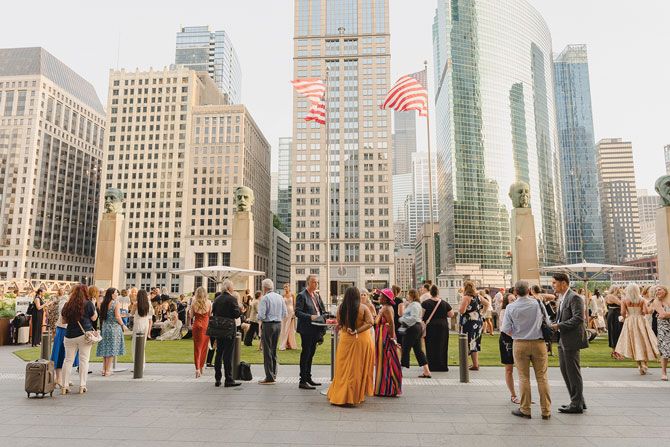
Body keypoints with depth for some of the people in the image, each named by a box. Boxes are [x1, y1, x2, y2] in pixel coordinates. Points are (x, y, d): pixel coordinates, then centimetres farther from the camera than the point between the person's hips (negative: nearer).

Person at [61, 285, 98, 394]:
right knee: (84, 360, 2)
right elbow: (94, 318, 0)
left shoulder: (68, 305, 6)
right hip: (85, 334, -3)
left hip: (70, 335, 3)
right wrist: (94, 308, 14)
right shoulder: (88, 303, -5)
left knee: (68, 360, 9)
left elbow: (64, 321, 13)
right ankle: (82, 386, 5)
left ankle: (64, 386, 11)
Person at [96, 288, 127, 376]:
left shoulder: (103, 303, 5)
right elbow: (117, 317, -16)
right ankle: (108, 370, 2)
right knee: (111, 349, 0)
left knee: (105, 349, 12)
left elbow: (101, 315, 10)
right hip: (114, 327, -6)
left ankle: (104, 369, 17)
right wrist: (123, 325, -4)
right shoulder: (116, 303, -12)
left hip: (104, 327, 6)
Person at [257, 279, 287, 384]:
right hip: (278, 324, 7)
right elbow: (285, 314, 8)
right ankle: (274, 374, 23)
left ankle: (269, 377, 2)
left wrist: (259, 319, 5)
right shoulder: (280, 297, 6)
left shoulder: (264, 298, -13)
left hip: (268, 325, -6)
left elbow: (261, 315, -16)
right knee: (274, 350, 17)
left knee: (267, 351, 0)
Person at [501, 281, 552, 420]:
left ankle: (525, 410, 14)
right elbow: (547, 321, 7)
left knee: (524, 377, 8)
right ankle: (546, 411, 14)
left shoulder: (511, 307, -9)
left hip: (520, 344, -1)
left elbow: (506, 330, -7)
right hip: (539, 342, 1)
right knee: (542, 377, 9)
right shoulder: (538, 303, -5)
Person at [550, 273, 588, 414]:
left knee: (573, 372, 0)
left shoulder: (574, 297, -15)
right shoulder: (562, 298, 15)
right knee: (565, 371, 16)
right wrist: (555, 325, 4)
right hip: (563, 340, 10)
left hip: (571, 340, -10)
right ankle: (577, 401, 28)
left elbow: (578, 318, -23)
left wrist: (559, 326, -21)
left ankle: (577, 405, 11)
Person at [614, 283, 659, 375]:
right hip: (641, 321, 1)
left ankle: (640, 365, 7)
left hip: (630, 322, -1)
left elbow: (622, 312, -12)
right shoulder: (642, 300, -2)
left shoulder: (624, 300, -5)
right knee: (643, 342, 8)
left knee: (635, 343, 6)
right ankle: (644, 364, 1)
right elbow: (645, 311, -10)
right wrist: (640, 313, 11)